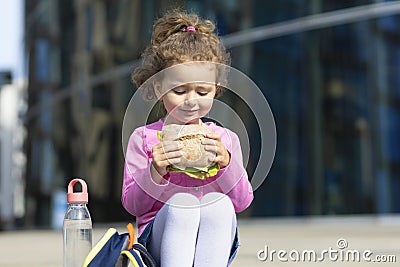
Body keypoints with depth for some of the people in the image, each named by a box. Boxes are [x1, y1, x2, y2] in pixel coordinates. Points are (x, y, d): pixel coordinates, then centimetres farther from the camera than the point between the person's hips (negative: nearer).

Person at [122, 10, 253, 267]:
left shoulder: (225, 139, 11)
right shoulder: (144, 137, 5)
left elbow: (242, 202, 3)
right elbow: (132, 205, 1)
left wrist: (226, 163, -14)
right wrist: (155, 171, -18)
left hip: (212, 240, 2)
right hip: (160, 237, -1)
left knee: (219, 203, -32)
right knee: (182, 201, -34)